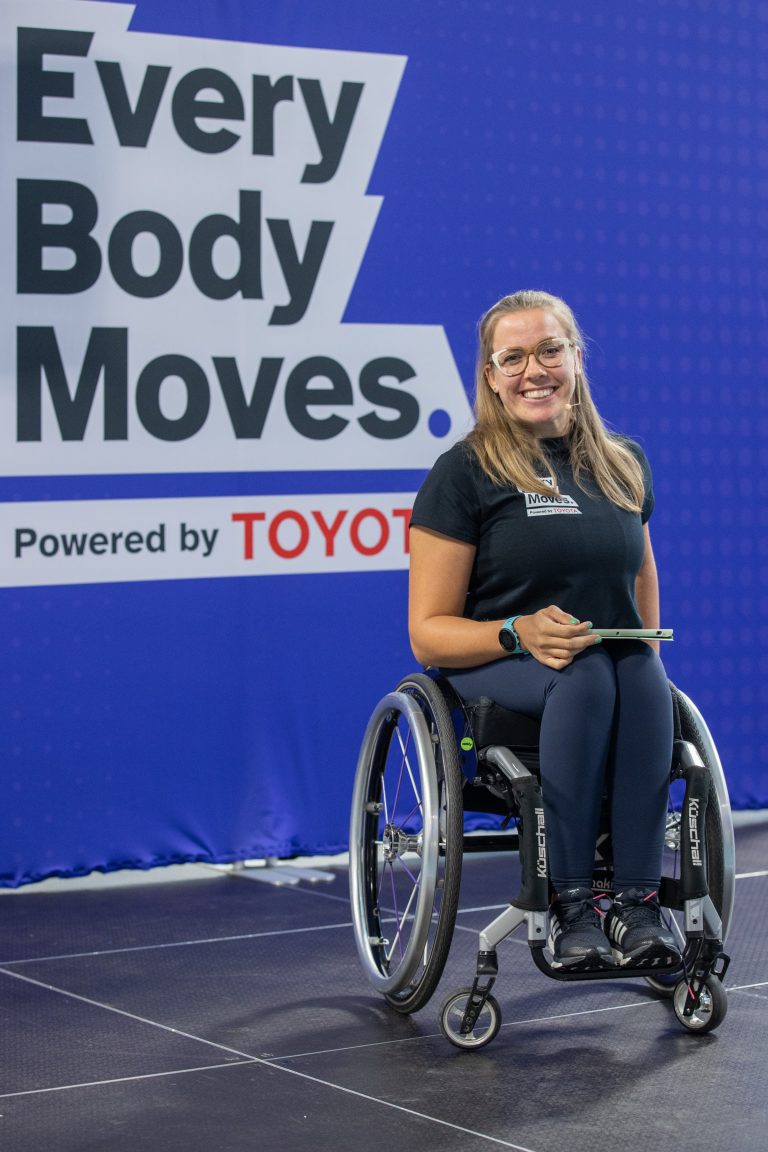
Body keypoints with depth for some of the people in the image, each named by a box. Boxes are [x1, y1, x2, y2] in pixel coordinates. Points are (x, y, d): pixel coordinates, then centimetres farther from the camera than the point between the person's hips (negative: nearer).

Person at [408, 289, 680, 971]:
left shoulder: (625, 465, 13)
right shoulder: (465, 473, -2)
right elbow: (429, 634, -5)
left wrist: (646, 652, 9)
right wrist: (520, 633, -22)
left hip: (621, 668, 4)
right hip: (493, 677, -3)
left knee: (643, 675, -33)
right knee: (586, 676, -36)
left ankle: (638, 902, -35)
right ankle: (571, 905, -33)